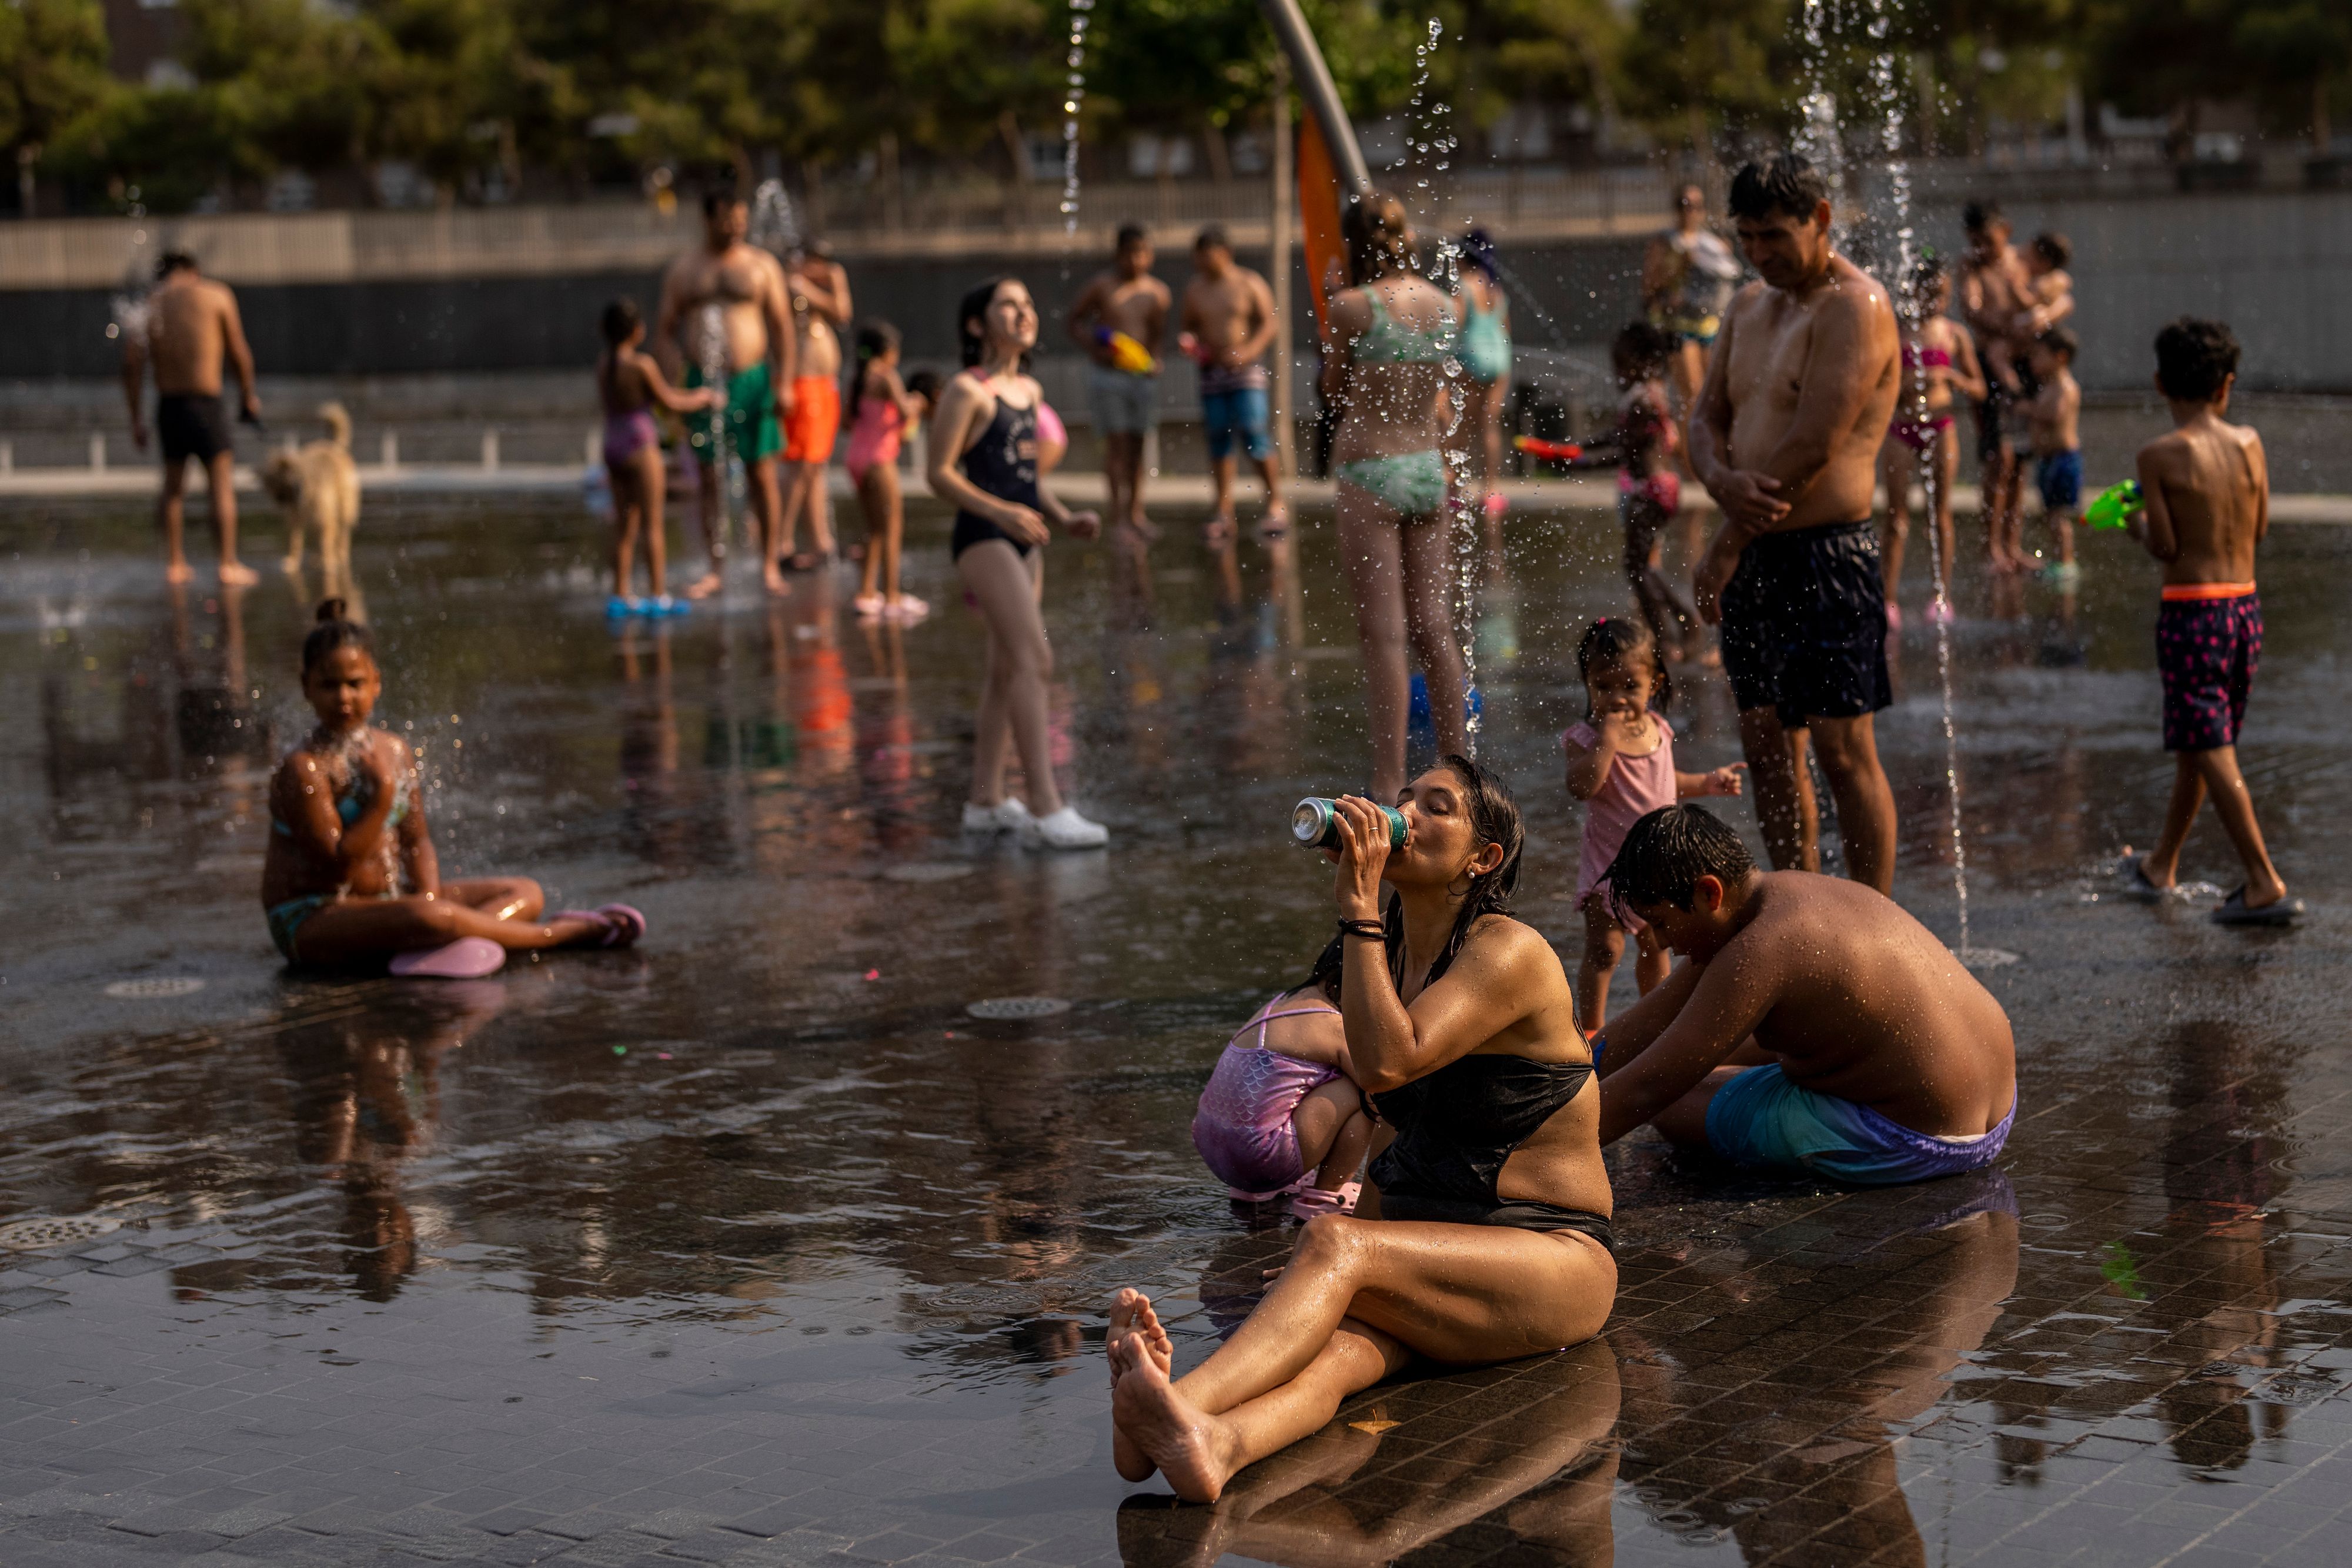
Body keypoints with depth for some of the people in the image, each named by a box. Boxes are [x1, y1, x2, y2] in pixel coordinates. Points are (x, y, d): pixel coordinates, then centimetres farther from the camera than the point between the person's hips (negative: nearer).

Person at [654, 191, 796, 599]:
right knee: (710, 478, 3)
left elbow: (782, 327, 5)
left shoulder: (762, 265, 6)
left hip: (752, 380, -1)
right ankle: (715, 570, 8)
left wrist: (784, 383, -4)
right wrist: (673, 385, -4)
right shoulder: (682, 270, 7)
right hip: (703, 381, 1)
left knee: (762, 475, -1)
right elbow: (664, 329, 8)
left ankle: (769, 566, 6)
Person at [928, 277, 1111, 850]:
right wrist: (1000, 512, -24)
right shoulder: (968, 389, -9)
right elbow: (941, 473, -12)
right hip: (983, 537, -9)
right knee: (1034, 659, -17)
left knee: (1008, 671, 11)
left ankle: (986, 800, 19)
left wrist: (1065, 518, 8)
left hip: (1022, 538, 9)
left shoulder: (1030, 390, 15)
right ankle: (1045, 807, -20)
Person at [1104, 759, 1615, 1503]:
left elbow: (1384, 1062, -27)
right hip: (1432, 1264, 6)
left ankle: (1185, 1404, -60)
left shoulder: (1509, 952, -11)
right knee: (1333, 1346, -30)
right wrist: (1322, 1276, 13)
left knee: (1331, 1242, -34)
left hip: (1555, 1266, -6)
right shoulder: (1394, 952, 15)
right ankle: (1212, 1444, -65)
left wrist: (1359, 900, -23)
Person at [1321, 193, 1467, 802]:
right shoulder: (1444, 305, 6)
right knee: (1435, 629, 11)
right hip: (1427, 466, 5)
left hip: (1368, 472, -5)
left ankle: (1389, 783, -3)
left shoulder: (1352, 306, -11)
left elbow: (1334, 392, 0)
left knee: (1384, 633, -4)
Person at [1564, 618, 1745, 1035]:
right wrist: (1608, 737, -36)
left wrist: (1708, 782, 10)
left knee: (1655, 946, 19)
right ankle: (1590, 1029, 3)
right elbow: (1581, 786, -36)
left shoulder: (1658, 730, 1)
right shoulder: (1586, 738, -17)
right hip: (1610, 861, -6)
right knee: (1604, 948, -8)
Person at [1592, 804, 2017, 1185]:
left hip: (1912, 1147, -10)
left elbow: (1643, 1090, -24)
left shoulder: (1760, 952, -24)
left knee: (1673, 1102, -2)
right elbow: (1656, 1016, 12)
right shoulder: (1785, 891, 5)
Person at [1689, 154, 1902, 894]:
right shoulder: (1750, 306, 16)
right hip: (1755, 557, 8)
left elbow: (1813, 449, -18)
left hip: (1827, 555, -8)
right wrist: (1726, 480, -13)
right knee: (1767, 745, 11)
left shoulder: (1854, 306, -11)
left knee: (1844, 753, -5)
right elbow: (1707, 418, 12)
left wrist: (1726, 544, -12)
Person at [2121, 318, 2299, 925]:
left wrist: (2139, 522, 10)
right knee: (2196, 744, 19)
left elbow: (2165, 546, -11)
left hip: (2190, 609, -6)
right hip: (2246, 607, 6)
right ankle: (2161, 866, 34)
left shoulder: (2160, 455, -10)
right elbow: (2260, 529, 10)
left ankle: (2266, 886, -10)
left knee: (2212, 752, -4)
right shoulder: (2248, 443, 2)